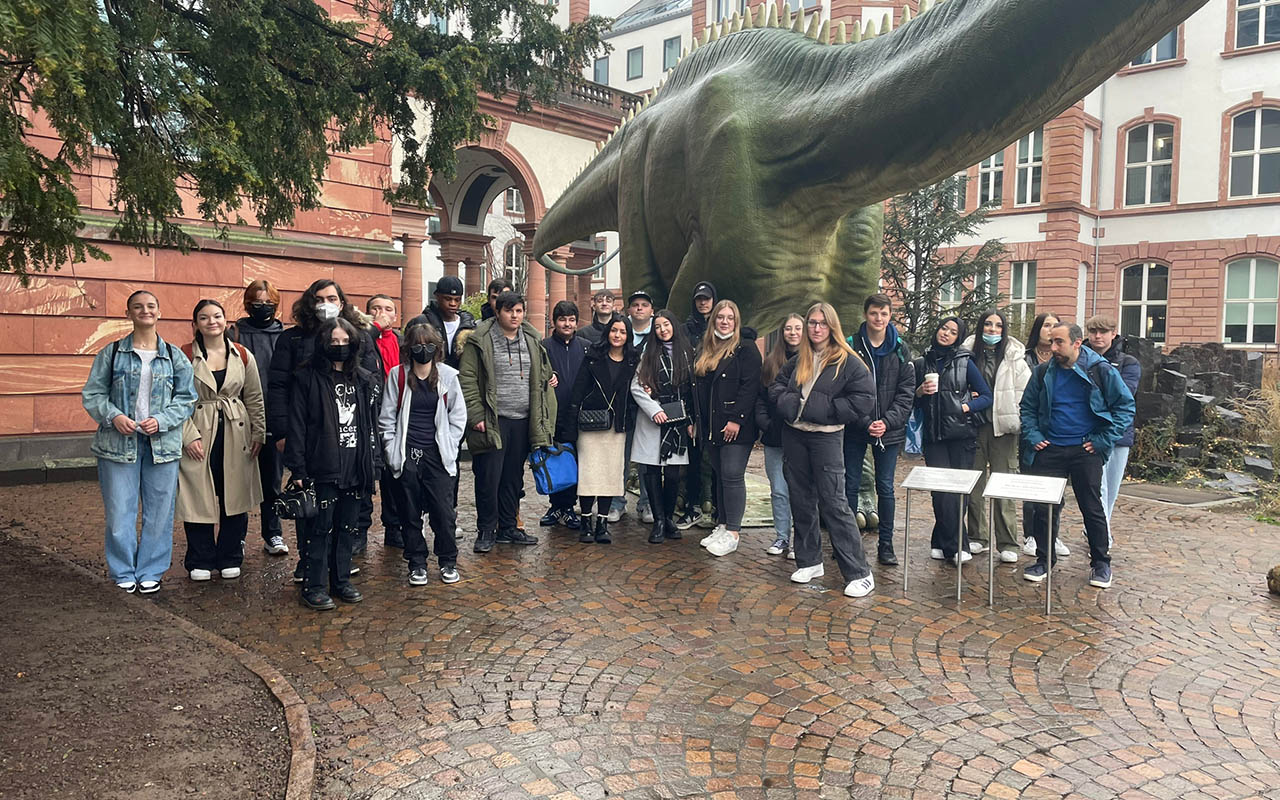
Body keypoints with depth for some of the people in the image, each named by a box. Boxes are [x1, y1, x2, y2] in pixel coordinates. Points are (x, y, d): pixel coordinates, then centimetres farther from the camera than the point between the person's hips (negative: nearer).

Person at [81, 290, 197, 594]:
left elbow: (186, 398, 5)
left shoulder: (175, 357, 7)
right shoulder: (111, 353, 5)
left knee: (159, 512, 5)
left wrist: (161, 420, -11)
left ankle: (150, 572, 19)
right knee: (119, 512, 2)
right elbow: (92, 393, 5)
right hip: (118, 442, 0)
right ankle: (123, 572, 18)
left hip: (162, 443, 1)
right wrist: (114, 416, -13)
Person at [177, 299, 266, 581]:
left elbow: (255, 398, 9)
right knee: (199, 499, 3)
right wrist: (189, 436, -11)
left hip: (236, 436, 2)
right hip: (198, 435, -2)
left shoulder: (243, 356, 5)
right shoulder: (185, 356, -3)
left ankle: (230, 558, 22)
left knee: (235, 496, 7)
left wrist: (258, 433, 5)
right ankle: (200, 562, 18)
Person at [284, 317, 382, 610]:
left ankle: (341, 580, 25)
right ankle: (313, 585, 12)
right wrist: (297, 468, -11)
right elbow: (297, 424, -6)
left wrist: (374, 463, 8)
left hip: (356, 467, 5)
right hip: (323, 467, -4)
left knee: (347, 527, 13)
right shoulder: (308, 378, -4)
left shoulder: (366, 379, 9)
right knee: (321, 528, 0)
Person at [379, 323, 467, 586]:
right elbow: (387, 417, 4)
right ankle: (417, 563, 20)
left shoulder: (447, 375, 2)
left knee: (444, 511, -1)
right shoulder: (397, 375, 2)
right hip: (406, 455, 0)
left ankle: (448, 561, 16)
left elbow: (458, 416, 7)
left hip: (437, 455, 0)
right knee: (411, 513, 7)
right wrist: (393, 451, -2)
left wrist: (449, 447, -1)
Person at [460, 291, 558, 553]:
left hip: (523, 421, 5)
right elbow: (467, 379, -9)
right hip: (493, 422, -5)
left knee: (514, 477, 13)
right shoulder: (481, 340, -6)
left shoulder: (531, 340, 12)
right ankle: (486, 531, 12)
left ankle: (508, 528, 25)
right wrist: (476, 415, -14)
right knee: (489, 477, -1)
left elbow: (540, 375, 24)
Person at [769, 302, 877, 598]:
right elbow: (776, 386, 20)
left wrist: (824, 408, -14)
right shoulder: (798, 359, 12)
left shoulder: (847, 362, -6)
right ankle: (809, 561, 25)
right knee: (801, 500, 12)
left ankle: (859, 572, -2)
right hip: (794, 435, 6)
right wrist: (789, 402, -1)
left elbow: (864, 400, -12)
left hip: (826, 437, -6)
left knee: (833, 502, -8)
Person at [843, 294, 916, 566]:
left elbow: (906, 391, 0)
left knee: (885, 487, 8)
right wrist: (865, 423, -15)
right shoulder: (852, 346, -4)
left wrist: (888, 421, -13)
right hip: (854, 429, -1)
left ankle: (885, 544, 18)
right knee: (851, 485, 5)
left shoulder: (901, 350, 3)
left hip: (889, 430, 1)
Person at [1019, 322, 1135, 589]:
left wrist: (1104, 439, -7)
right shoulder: (1043, 373, 4)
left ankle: (1101, 563, 21)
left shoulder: (1101, 371, -5)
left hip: (1085, 451, -2)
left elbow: (1125, 406, -1)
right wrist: (1033, 436, 1)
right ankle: (1043, 560, 18)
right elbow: (1028, 407, 14)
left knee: (1092, 507, 5)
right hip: (1049, 450, 3)